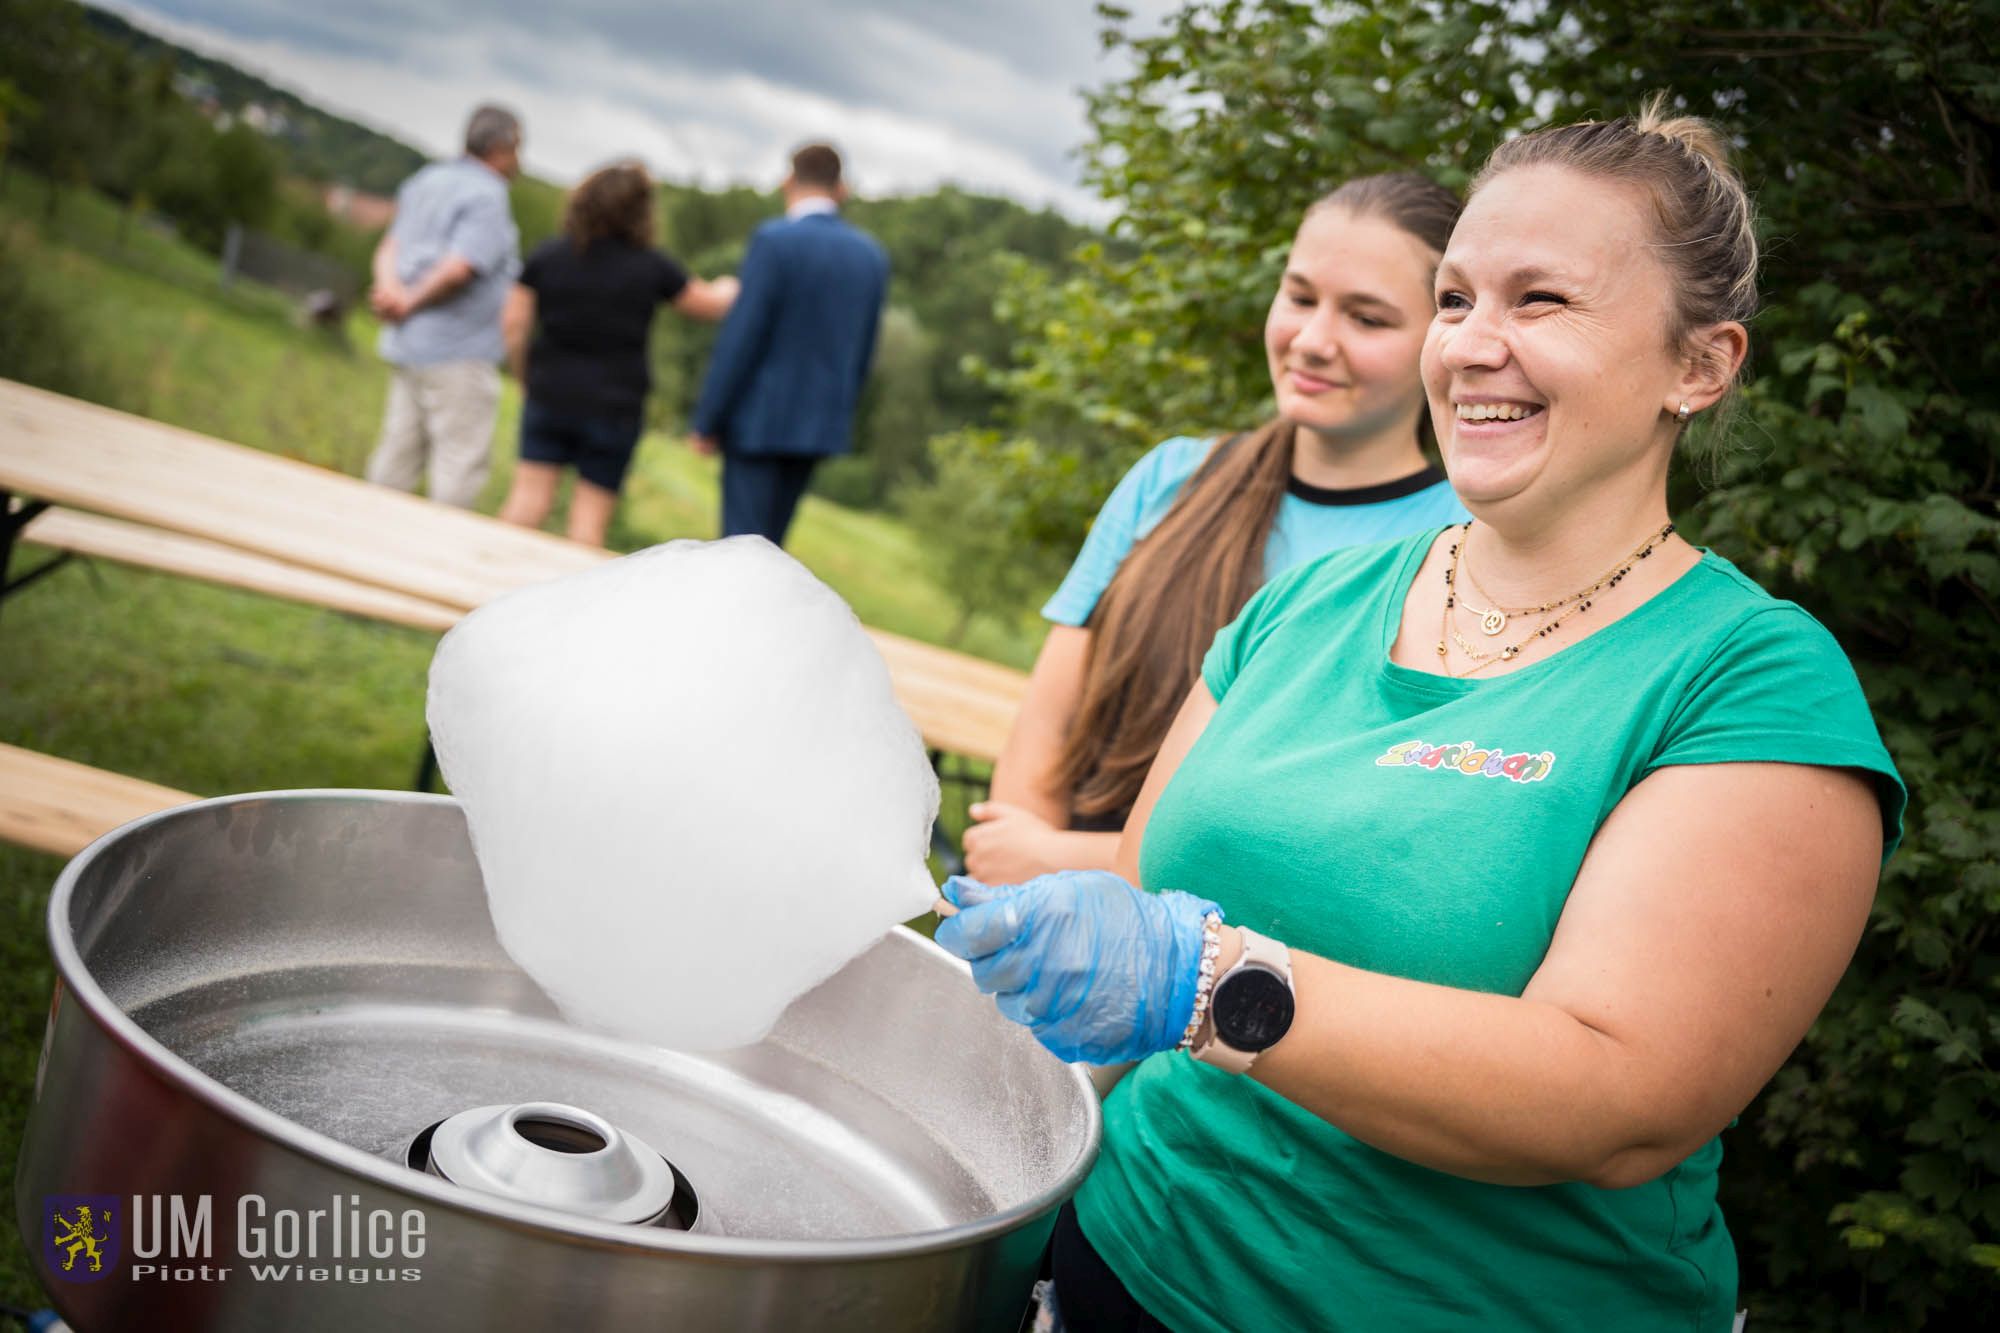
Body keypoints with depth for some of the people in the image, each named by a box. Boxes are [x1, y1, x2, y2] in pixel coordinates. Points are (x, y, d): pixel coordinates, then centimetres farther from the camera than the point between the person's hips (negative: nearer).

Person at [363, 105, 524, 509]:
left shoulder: (427, 181, 14)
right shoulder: (488, 198, -13)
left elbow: (390, 245, 8)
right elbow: (459, 268, -23)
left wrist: (391, 289, -9)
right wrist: (411, 304, -9)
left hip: (409, 343, 9)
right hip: (459, 350, -9)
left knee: (398, 453, 14)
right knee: (461, 461, -1)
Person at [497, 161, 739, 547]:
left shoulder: (547, 256, -2)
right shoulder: (652, 268, -7)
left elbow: (513, 323, 0)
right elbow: (713, 305, 6)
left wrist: (524, 375, 15)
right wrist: (727, 289, 29)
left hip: (550, 396, 2)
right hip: (614, 408, -2)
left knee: (528, 493, 4)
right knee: (592, 512, 4)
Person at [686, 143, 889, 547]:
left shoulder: (774, 240, -12)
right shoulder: (871, 255, 6)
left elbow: (740, 338, -15)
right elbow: (863, 351, 11)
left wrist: (704, 421, -9)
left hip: (759, 421, -6)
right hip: (821, 423, 6)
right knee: (766, 542, 16)